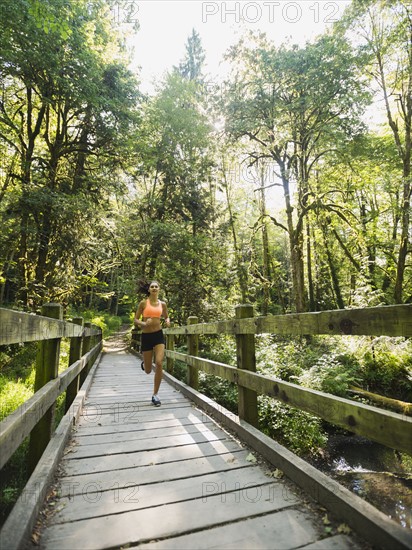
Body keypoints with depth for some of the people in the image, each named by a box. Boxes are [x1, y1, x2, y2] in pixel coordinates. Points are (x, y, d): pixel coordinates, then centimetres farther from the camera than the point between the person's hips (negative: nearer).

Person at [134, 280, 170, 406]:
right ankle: (144, 364, 48)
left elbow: (166, 317, 21)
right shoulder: (143, 303, -3)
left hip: (158, 335, 1)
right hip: (146, 336, -1)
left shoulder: (162, 304, 5)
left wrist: (168, 321, -3)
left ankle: (155, 395, 0)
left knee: (159, 363, -17)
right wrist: (144, 323, -20)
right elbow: (135, 320, 1)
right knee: (148, 371, 8)